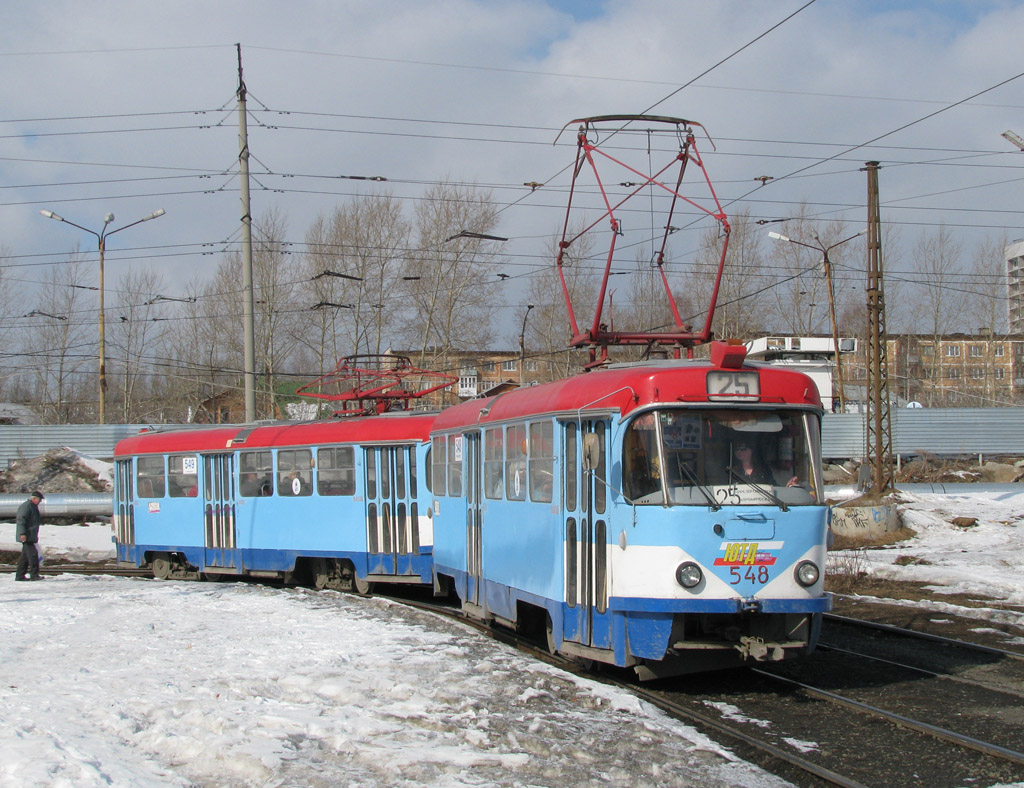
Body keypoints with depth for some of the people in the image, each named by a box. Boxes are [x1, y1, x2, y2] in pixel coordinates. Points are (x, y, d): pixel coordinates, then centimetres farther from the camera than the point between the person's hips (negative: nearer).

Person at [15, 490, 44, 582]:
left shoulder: (33, 506, 20)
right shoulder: (26, 506, -12)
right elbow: (21, 520, -19)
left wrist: (36, 536, 29)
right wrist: (22, 533, -27)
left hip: (31, 537, 10)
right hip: (26, 536, -10)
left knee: (25, 556, 10)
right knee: (33, 554, -13)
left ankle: (20, 576, 13)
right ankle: (34, 575, -13)